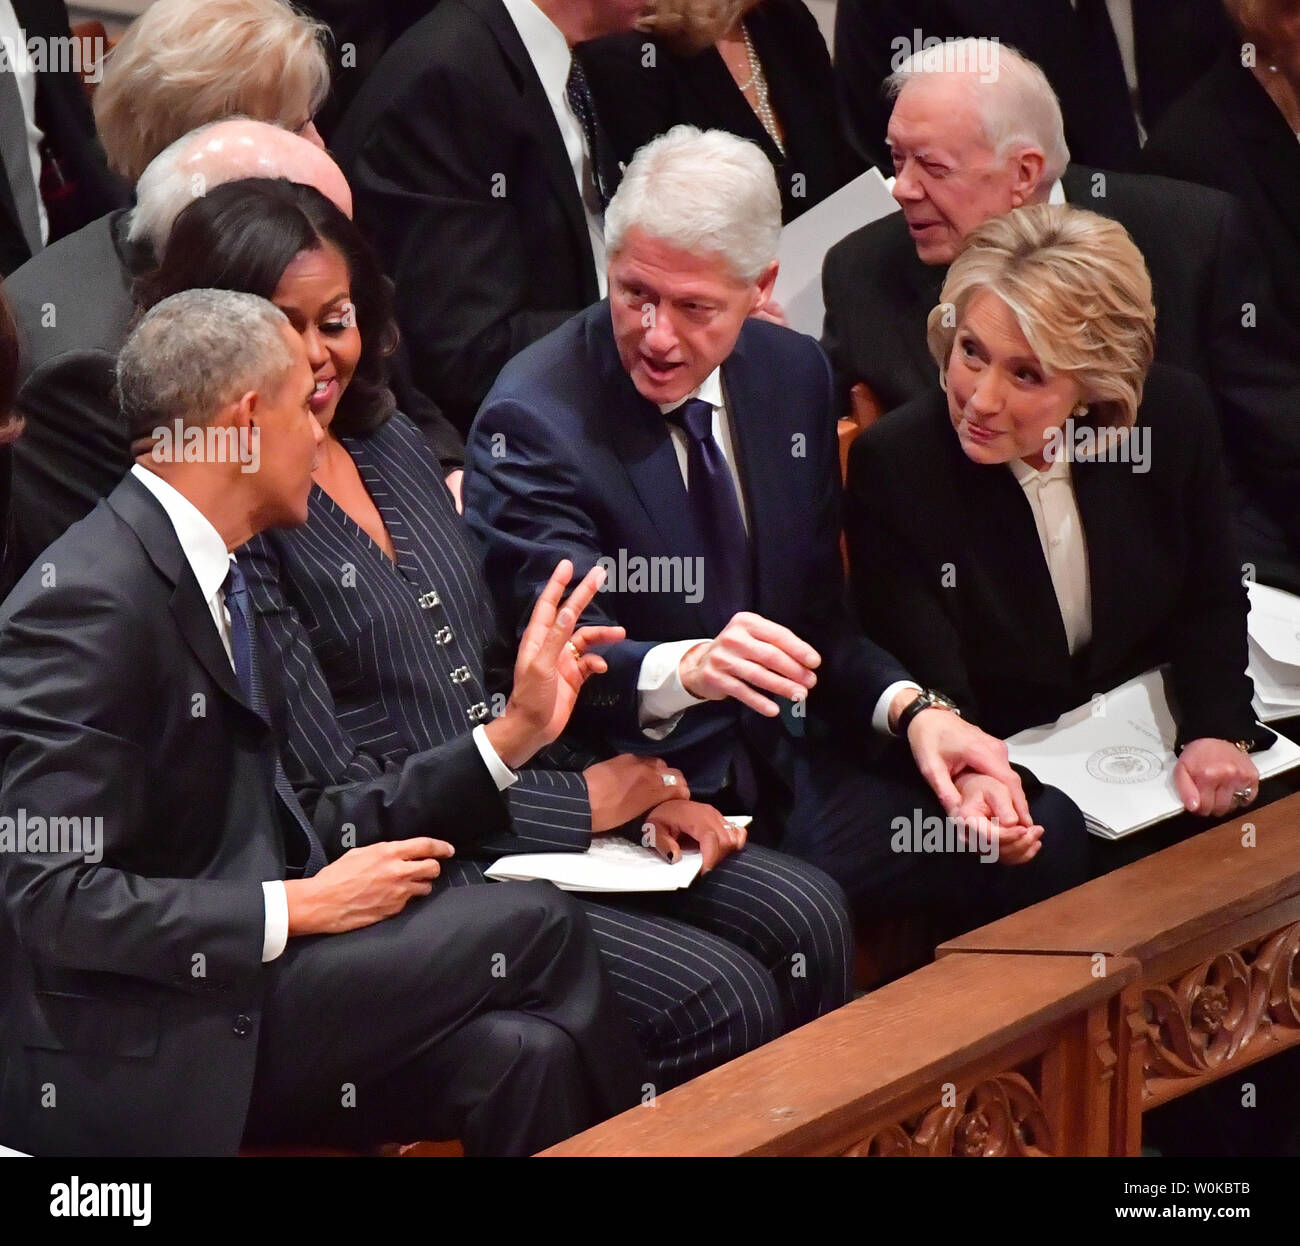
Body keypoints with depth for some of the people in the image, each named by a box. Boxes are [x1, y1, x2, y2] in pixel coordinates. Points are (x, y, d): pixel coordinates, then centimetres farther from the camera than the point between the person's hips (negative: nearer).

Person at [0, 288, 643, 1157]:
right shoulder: (88, 605, -17)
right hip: (135, 1057, -8)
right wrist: (298, 908, -18)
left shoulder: (212, 577, 12)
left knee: (519, 1052, -16)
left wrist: (516, 732, 11)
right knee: (535, 927, -13)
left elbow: (291, 828, 13)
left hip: (235, 979, 8)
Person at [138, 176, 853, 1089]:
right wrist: (580, 801, -11)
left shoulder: (388, 439, 11)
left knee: (808, 920, -7)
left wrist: (635, 783, -1)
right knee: (722, 999, -20)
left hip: (514, 797, 8)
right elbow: (328, 793, -15)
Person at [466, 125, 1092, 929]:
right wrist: (687, 670, -42)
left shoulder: (794, 376, 9)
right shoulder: (534, 419, -11)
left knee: (1045, 834, -12)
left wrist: (912, 711, -6)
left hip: (785, 765, 7)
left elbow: (821, 614, 14)